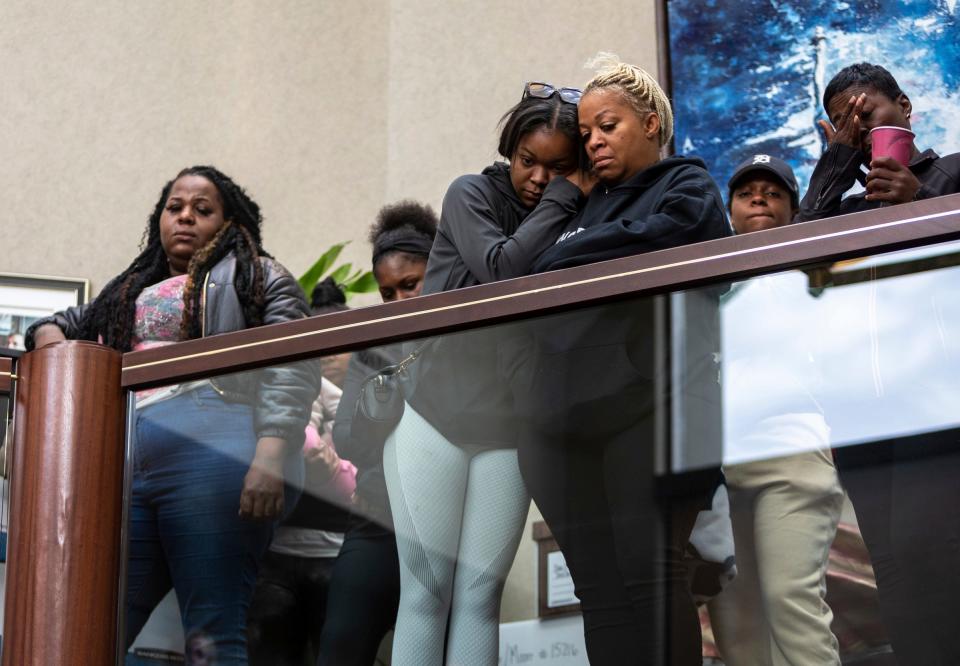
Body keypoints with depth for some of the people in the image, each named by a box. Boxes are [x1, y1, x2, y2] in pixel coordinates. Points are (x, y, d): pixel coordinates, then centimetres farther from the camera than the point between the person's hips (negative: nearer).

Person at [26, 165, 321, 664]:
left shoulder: (258, 277, 13)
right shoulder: (130, 290, 32)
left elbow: (293, 368, 0)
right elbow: (60, 324, 44)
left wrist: (271, 455, -16)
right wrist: (51, 340, 17)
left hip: (213, 459, -6)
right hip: (125, 470, 6)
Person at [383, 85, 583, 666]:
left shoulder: (568, 224, 9)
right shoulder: (472, 196, 0)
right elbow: (500, 269, -18)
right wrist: (562, 200, -12)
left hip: (508, 431, 3)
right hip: (436, 416, -3)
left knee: (481, 596, -1)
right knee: (426, 592, -3)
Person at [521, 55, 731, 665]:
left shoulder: (687, 187, 12)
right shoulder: (589, 206, 28)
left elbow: (653, 239, -9)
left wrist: (557, 266, 1)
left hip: (646, 402, -5)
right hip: (569, 412, 5)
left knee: (650, 575, -13)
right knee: (599, 588, -2)